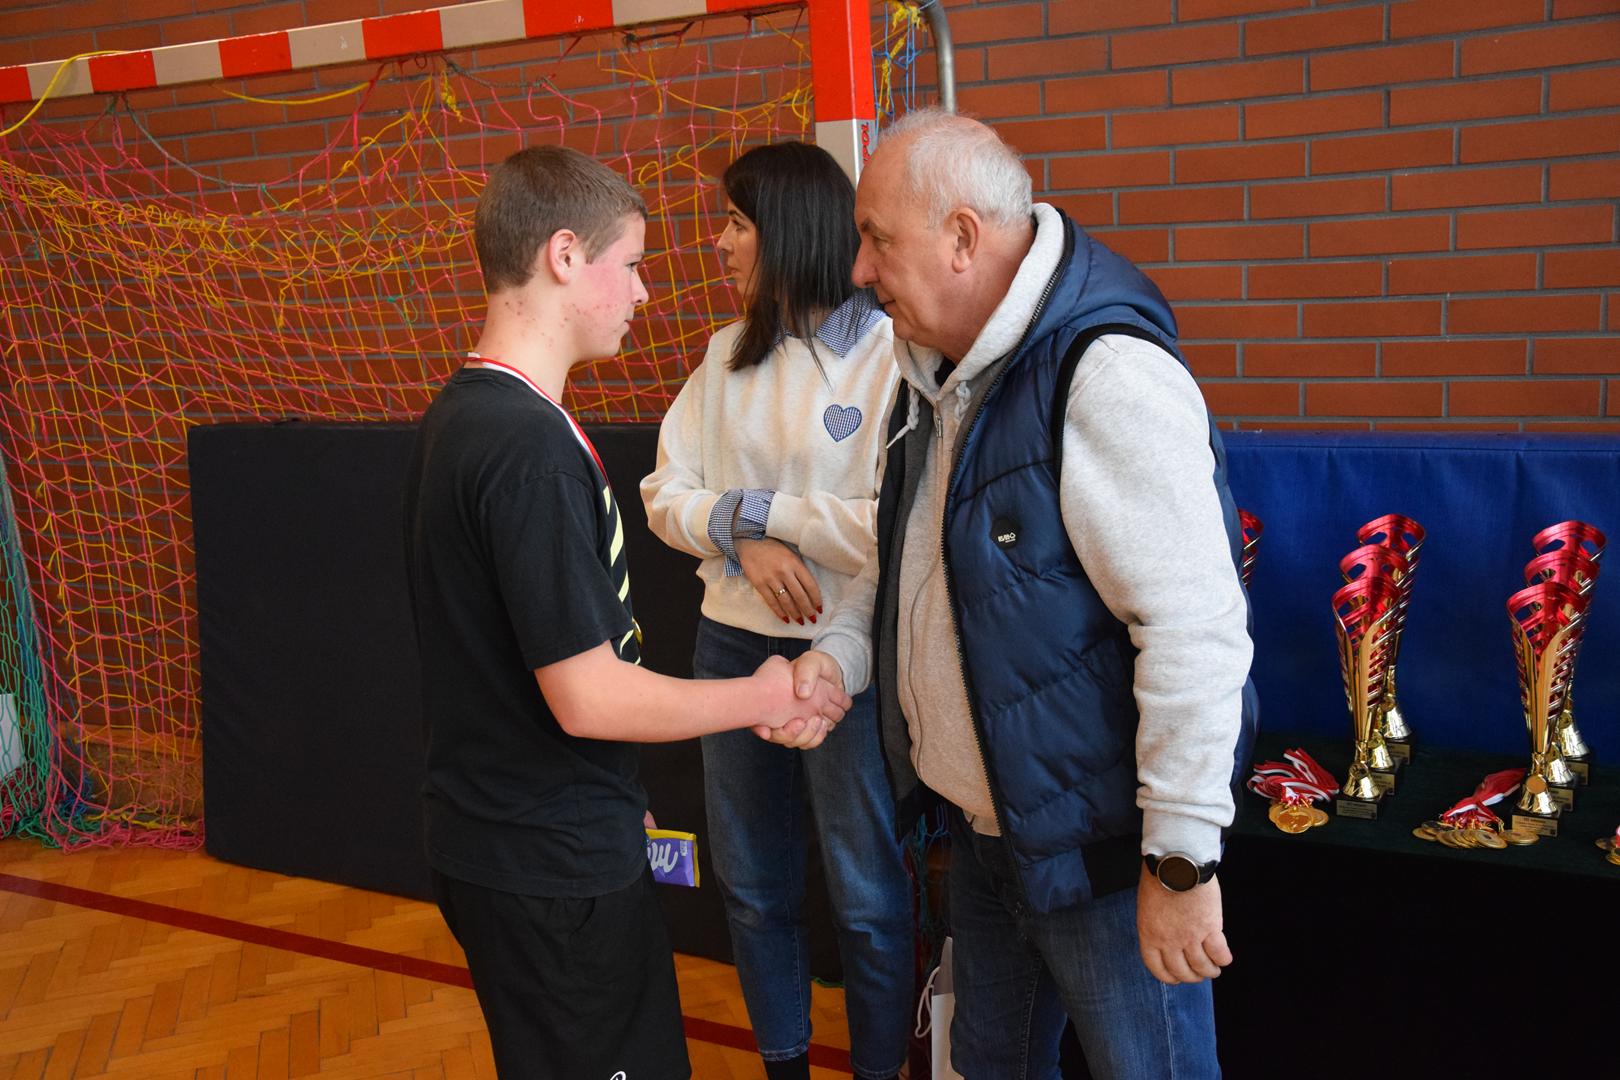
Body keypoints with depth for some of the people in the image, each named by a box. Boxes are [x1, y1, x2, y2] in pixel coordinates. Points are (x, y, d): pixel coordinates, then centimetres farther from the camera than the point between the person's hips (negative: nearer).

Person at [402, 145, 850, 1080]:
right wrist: (767, 698, -9)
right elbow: (588, 697, -23)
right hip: (557, 868, -9)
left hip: (502, 844, 9)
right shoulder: (530, 447, -24)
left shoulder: (463, 414, 6)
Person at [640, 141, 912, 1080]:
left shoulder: (894, 356, -14)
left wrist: (755, 509, -15)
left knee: (868, 898, 10)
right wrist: (747, 541, -14)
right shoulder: (728, 353, 6)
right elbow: (665, 495, 5)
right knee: (753, 885, 19)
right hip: (734, 646, 6)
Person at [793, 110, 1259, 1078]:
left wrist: (1182, 862, -23)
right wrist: (839, 653, -1)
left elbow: (1196, 627, -27)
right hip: (983, 824, 9)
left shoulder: (1109, 375, -24)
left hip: (1101, 846, -9)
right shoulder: (939, 372, 6)